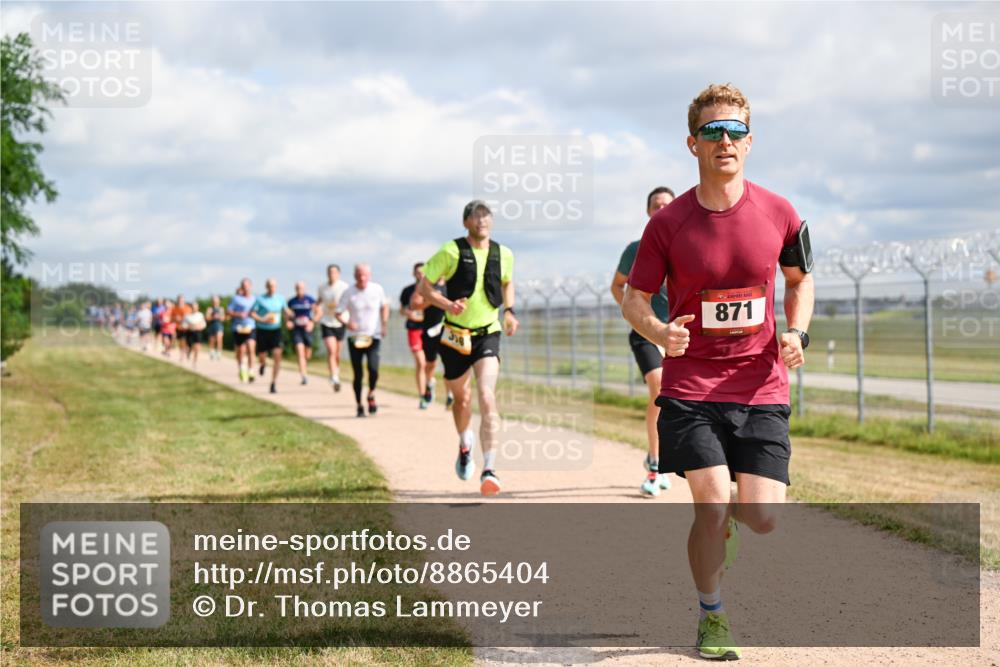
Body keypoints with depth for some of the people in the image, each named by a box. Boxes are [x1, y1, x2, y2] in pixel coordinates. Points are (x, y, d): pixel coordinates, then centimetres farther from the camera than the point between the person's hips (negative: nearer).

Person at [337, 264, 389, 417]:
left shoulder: (377, 289, -1)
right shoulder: (348, 293, -4)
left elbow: (384, 307, 16)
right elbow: (339, 313, -1)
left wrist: (384, 325, 6)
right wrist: (347, 323, -21)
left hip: (373, 336, 0)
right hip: (355, 338, 0)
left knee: (373, 369, -20)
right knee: (358, 374, 2)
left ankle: (371, 395, 8)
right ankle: (359, 406, 18)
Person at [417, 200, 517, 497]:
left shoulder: (504, 255, 2)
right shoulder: (451, 252, -9)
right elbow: (424, 287, -6)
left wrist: (509, 310, 8)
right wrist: (448, 305, -23)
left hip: (488, 335, 1)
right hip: (456, 336, 0)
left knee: (487, 398, -18)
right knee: (462, 398, 14)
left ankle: (489, 469, -20)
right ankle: (465, 445, 46)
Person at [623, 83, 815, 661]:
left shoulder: (779, 214, 0)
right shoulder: (668, 223, -5)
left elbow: (800, 279, 17)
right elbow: (634, 299, 3)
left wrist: (796, 333, -1)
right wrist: (658, 332, -18)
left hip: (762, 388, 2)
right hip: (691, 386, -1)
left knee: (762, 518, -6)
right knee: (712, 505, -12)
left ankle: (727, 517, 33)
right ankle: (712, 615, 14)